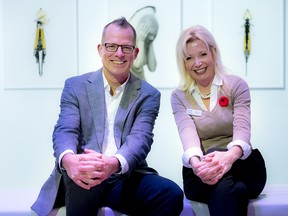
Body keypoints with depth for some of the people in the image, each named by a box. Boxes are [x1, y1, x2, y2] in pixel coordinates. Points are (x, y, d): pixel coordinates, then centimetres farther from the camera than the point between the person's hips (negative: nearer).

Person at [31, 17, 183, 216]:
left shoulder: (148, 95, 8)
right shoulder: (75, 86, 10)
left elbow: (140, 138, -8)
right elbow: (65, 130, -5)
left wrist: (114, 163, -32)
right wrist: (69, 159, -31)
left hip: (127, 178, 1)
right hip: (83, 177, -1)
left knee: (172, 194, -27)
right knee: (85, 176, -36)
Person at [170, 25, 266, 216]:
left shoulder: (237, 85, 3)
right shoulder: (179, 97, 6)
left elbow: (242, 127, -14)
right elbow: (187, 133, -14)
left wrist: (231, 156, -40)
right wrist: (196, 162, -39)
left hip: (241, 166, 0)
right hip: (200, 173, 0)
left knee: (223, 189, -38)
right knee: (225, 188, -37)